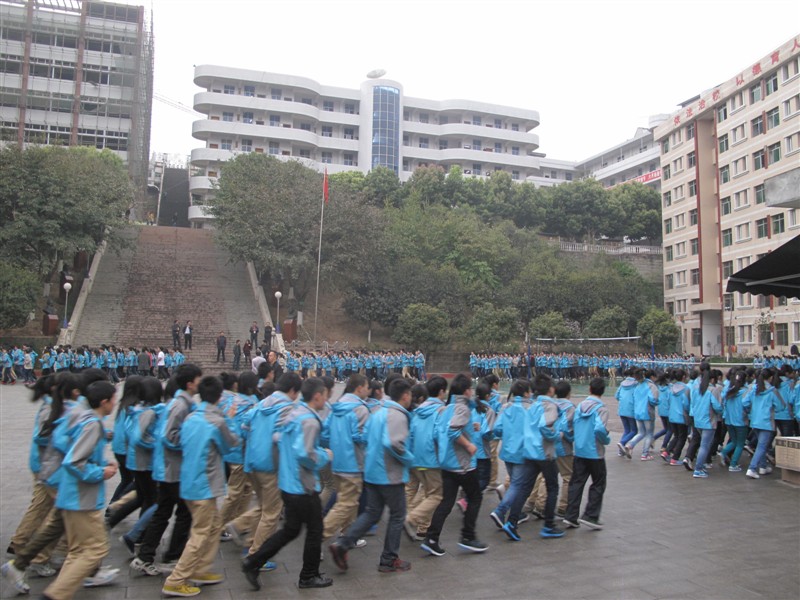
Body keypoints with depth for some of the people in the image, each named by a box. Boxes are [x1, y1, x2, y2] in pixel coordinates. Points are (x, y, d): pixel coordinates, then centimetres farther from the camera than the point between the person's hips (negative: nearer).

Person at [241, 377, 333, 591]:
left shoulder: (294, 414, 7)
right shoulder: (310, 420, -22)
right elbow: (305, 454, -31)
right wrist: (326, 456, -13)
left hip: (288, 484, 9)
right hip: (304, 487, -9)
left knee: (290, 530, 20)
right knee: (315, 530, 10)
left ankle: (253, 563, 18)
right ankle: (309, 576, 24)